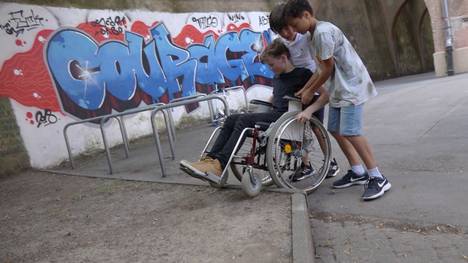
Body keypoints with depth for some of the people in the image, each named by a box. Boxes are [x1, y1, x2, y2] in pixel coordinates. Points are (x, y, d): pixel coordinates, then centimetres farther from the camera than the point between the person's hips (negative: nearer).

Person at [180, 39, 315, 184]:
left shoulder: (303, 74, -2)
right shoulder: (277, 77, 22)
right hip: (274, 114, 8)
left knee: (244, 120, -27)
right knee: (232, 119, -12)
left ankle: (218, 166, -33)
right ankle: (209, 160, -22)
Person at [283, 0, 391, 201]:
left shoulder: (323, 31, -17)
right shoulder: (313, 36, 13)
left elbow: (328, 68, -15)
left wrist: (310, 92, -5)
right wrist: (303, 89, 17)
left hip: (351, 86, -10)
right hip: (338, 88, 10)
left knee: (350, 132, -16)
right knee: (335, 130, 10)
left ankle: (378, 178, -7)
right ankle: (357, 172, 21)